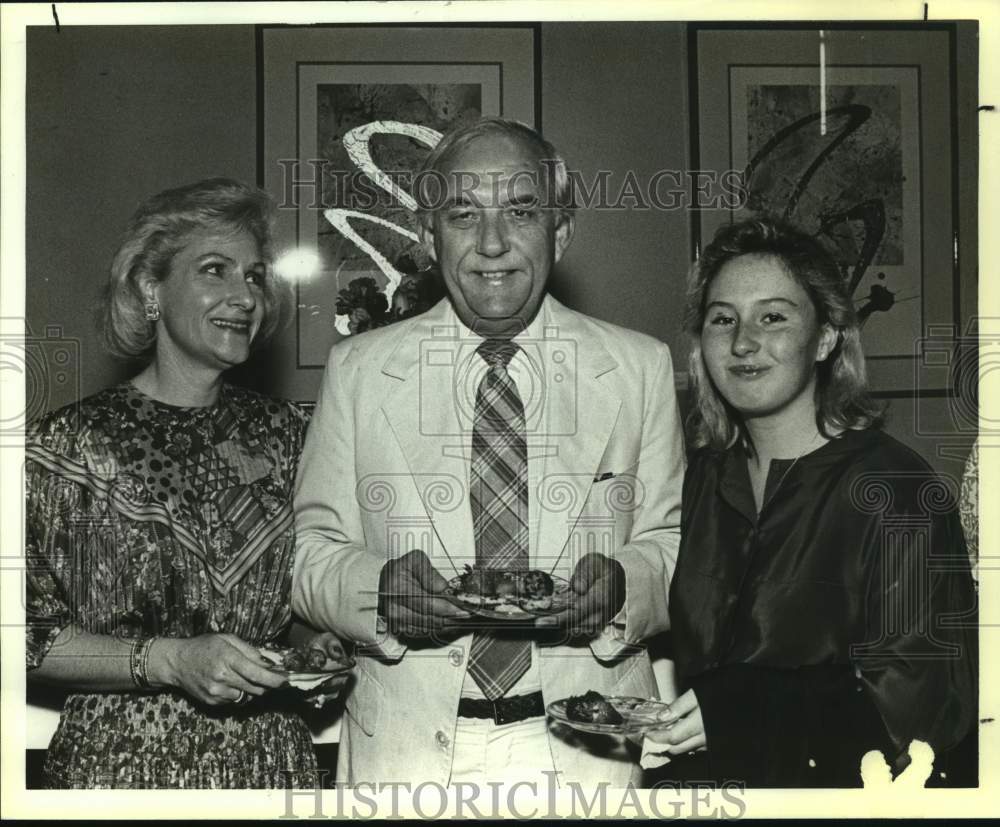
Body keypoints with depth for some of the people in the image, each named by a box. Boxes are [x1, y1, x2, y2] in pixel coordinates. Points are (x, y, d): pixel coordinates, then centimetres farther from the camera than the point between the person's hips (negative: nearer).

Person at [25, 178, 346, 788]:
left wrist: (315, 647, -5)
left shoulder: (284, 432, 1)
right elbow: (29, 635, -9)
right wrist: (169, 661, -19)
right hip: (122, 759, -3)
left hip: (273, 754, 4)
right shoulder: (69, 444, -10)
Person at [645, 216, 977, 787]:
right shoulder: (705, 476, 10)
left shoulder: (897, 492, -11)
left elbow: (923, 701, -15)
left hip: (835, 783, -4)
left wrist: (738, 712, -20)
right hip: (702, 773, 5)